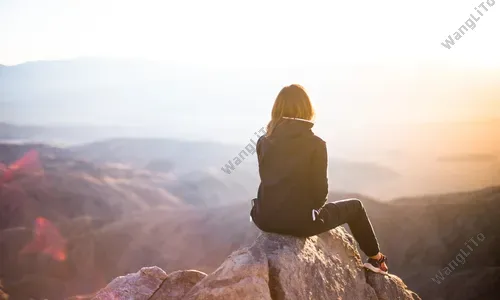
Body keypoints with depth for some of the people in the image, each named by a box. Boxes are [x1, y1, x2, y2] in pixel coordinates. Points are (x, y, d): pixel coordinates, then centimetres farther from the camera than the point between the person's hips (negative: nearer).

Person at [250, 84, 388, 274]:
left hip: (266, 219, 5)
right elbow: (320, 189, -7)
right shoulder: (315, 144, -11)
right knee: (354, 207, 21)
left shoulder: (264, 141, 1)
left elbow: (270, 181, 10)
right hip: (299, 221, -4)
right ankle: (376, 258, 40)